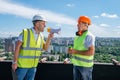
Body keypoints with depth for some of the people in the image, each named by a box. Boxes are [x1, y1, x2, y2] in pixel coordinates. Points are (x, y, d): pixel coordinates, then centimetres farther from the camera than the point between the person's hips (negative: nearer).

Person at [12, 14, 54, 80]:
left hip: (33, 65, 5)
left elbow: (45, 48, 4)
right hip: (22, 64, -5)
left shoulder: (41, 36, 1)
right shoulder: (25, 32, -16)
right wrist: (14, 62, -15)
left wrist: (49, 38, -12)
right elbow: (17, 47, -15)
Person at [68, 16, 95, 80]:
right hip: (76, 64, 8)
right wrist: (71, 50, -1)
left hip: (85, 65, -8)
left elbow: (91, 52, -24)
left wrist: (76, 52, -21)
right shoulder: (78, 36, 10)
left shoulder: (89, 36, -16)